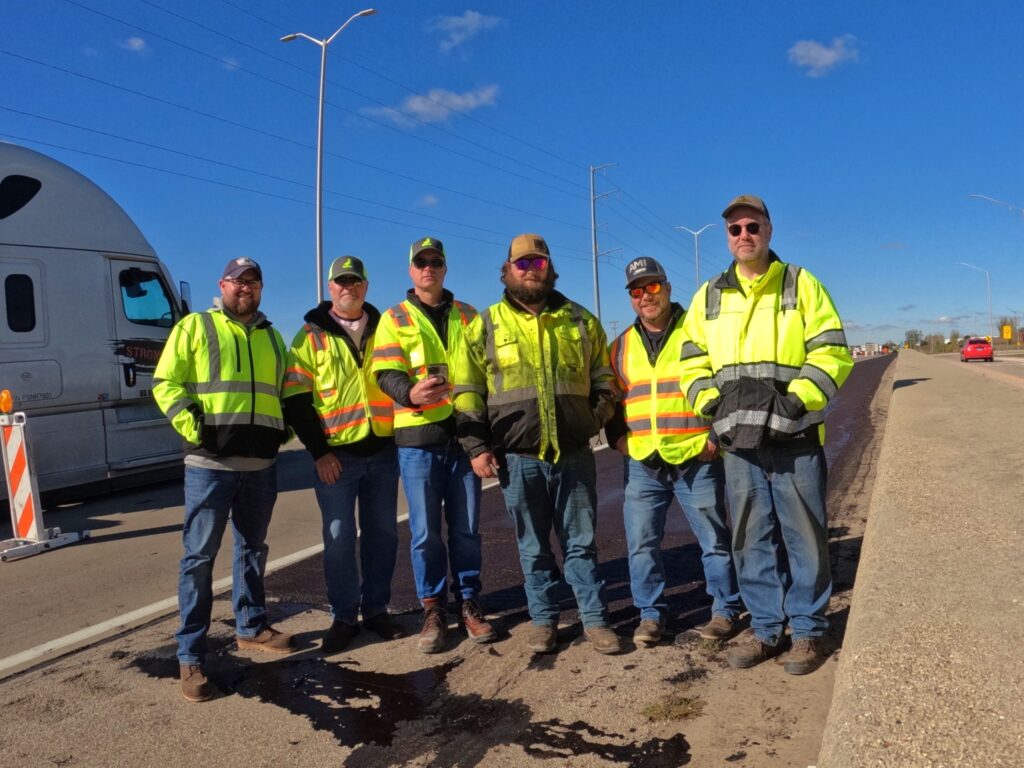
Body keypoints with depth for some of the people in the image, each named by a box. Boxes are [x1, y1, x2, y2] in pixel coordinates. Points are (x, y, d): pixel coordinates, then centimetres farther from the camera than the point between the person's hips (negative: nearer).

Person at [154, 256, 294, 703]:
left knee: (252, 548, 16)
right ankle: (190, 655, 5)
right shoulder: (194, 327, 2)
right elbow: (165, 383, -4)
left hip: (261, 462, 5)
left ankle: (251, 626, 31)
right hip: (210, 461, -5)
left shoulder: (272, 337, 17)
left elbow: (285, 391, 24)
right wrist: (190, 425, -16)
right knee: (200, 555, -2)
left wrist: (284, 429, 8)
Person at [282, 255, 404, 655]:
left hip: (383, 451, 3)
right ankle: (343, 617, 16)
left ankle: (376, 609, 24)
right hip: (336, 455, -3)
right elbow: (296, 401, -3)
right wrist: (319, 452, -9)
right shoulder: (311, 337, 0)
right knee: (339, 538, 2)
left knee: (382, 533, 9)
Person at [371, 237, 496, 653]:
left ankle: (468, 602, 23)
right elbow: (386, 375, -6)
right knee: (425, 531, 3)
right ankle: (433, 610, 17)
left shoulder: (467, 316, 13)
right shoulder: (395, 319, 5)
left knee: (466, 527, 9)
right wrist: (411, 393, -29)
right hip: (418, 436, -2)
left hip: (464, 433, 2)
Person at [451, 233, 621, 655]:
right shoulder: (485, 326, 3)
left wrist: (595, 420, 2)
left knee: (581, 542, 9)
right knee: (534, 547, 11)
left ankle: (595, 619, 20)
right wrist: (477, 446, -4)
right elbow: (467, 392, 3)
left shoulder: (580, 320, 8)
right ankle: (543, 620, 25)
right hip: (519, 459, -1)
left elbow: (603, 380, 15)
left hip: (574, 455, 1)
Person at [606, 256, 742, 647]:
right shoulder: (622, 345, 12)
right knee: (641, 542, 5)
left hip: (697, 459, -3)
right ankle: (651, 614, 20)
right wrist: (617, 436, 5)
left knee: (714, 539, 7)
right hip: (642, 463, 4)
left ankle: (725, 610, 23)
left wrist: (718, 435, -8)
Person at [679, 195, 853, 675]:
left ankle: (808, 631, 18)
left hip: (794, 436, -3)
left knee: (803, 537, 4)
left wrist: (797, 401, -16)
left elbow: (833, 353, -2)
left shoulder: (801, 285, 3)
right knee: (751, 540, 10)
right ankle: (765, 628, 23)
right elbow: (692, 362, 13)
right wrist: (712, 401, -4)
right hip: (739, 439, 3)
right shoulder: (709, 295, 12)